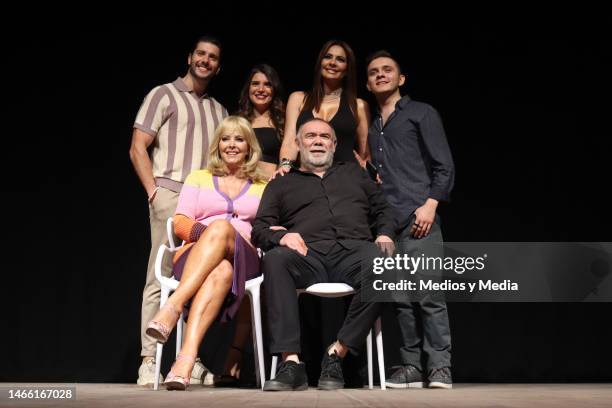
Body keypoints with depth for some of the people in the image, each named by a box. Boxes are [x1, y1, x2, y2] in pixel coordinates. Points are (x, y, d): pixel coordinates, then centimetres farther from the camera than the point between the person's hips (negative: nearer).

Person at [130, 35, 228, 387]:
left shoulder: (220, 111, 22)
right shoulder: (164, 95, 6)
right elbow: (138, 149, -1)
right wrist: (154, 192, -10)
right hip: (172, 197, -5)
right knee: (160, 278, -7)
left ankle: (196, 361, 6)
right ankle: (149, 362, -5)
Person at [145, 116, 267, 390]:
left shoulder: (262, 187, 24)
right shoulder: (199, 178, 25)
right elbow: (179, 223, 12)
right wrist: (203, 231, -11)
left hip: (244, 260, 0)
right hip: (194, 256, 0)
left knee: (223, 227, -39)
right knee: (220, 270, -41)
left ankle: (173, 306, -54)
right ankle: (188, 356, -56)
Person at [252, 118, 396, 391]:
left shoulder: (353, 172, 33)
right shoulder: (280, 185, 27)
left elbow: (382, 209, 27)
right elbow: (259, 229, 15)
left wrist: (385, 234, 5)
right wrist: (281, 236, -7)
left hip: (353, 249, 1)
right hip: (309, 255, 0)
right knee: (275, 260, -36)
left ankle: (337, 354, -25)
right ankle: (291, 363, -38)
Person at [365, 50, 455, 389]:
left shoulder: (421, 113, 9)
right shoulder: (370, 126, 24)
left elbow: (444, 167, 1)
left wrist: (430, 204, -12)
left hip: (418, 218, -5)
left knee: (428, 293, -11)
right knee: (400, 297, 3)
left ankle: (439, 367, -6)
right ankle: (412, 367, 7)